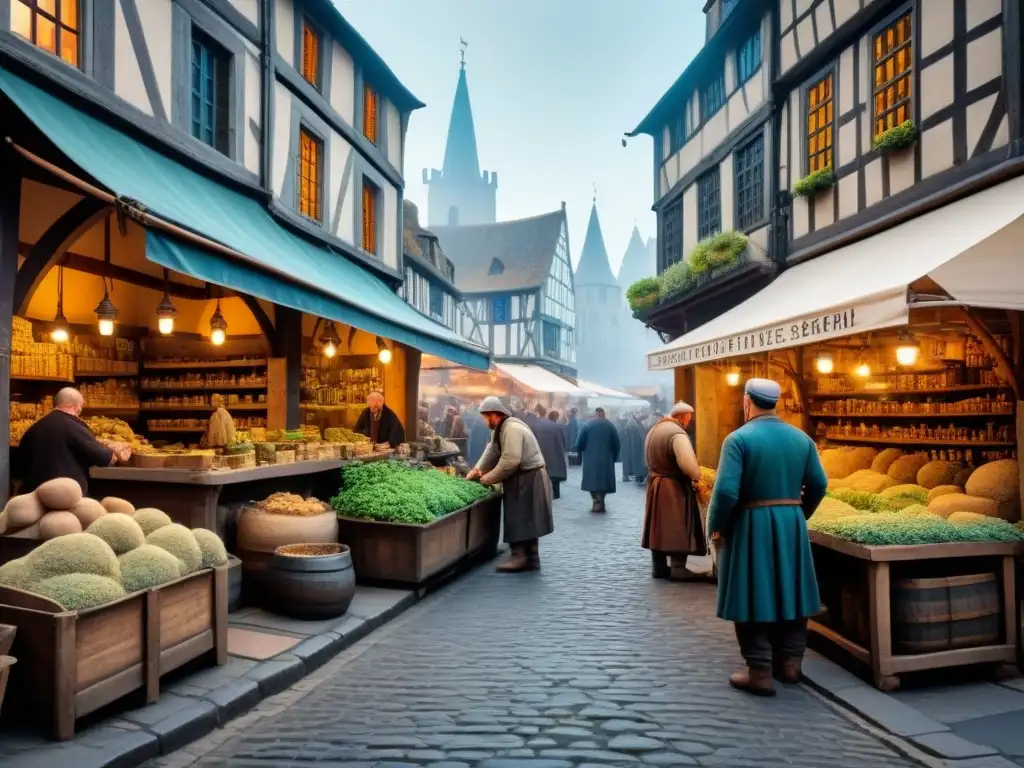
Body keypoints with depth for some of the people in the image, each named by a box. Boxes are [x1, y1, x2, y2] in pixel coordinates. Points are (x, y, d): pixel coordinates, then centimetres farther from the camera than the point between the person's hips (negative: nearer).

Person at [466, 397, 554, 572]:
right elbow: (492, 451, 12)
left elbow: (510, 461, -27)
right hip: (522, 478, 10)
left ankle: (519, 556, -1)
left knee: (519, 519, -6)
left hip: (528, 479, -10)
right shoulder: (501, 428, 12)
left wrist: (488, 478, -17)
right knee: (525, 520, 13)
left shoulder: (512, 429, -22)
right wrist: (478, 469, -2)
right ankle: (530, 558, 19)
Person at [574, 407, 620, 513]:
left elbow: (580, 443, -3)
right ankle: (600, 503, 14)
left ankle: (598, 501, -12)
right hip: (606, 459, 2)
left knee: (593, 480, 3)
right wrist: (614, 457, 13)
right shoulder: (611, 426, 1)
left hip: (591, 459, -2)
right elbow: (616, 444, 2)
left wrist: (579, 452, 15)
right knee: (603, 480, 11)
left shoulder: (587, 425, -4)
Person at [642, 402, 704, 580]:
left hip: (655, 485, 9)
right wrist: (697, 476, -8)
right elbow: (688, 464, -28)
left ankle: (660, 568, 19)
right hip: (674, 488, -9)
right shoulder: (677, 433, -19)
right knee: (678, 530, 0)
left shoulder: (654, 430, 11)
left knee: (659, 528, 12)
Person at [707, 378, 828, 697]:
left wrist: (715, 527, -6)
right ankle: (789, 664, 27)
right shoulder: (801, 438, 5)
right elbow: (818, 485, 7)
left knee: (753, 597, 3)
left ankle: (760, 674, 8)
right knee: (790, 593, 16)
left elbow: (726, 491, -20)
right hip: (792, 524, 6)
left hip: (750, 526, -6)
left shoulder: (738, 438, -14)